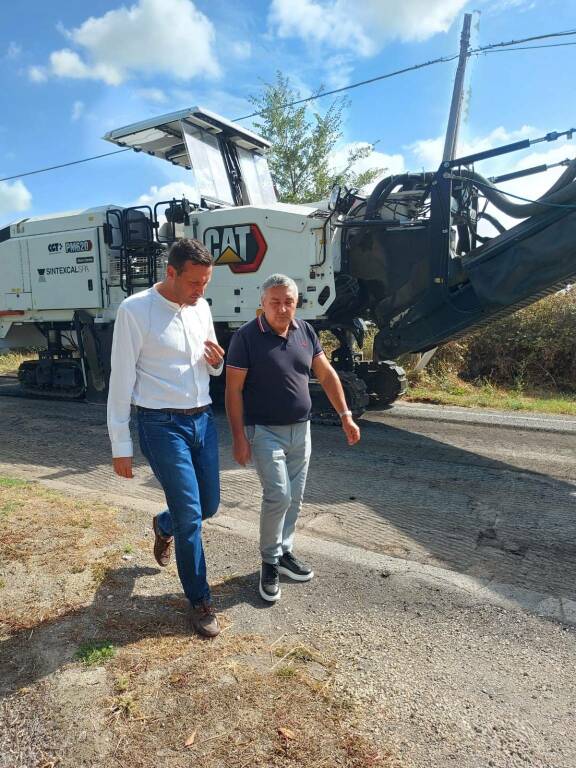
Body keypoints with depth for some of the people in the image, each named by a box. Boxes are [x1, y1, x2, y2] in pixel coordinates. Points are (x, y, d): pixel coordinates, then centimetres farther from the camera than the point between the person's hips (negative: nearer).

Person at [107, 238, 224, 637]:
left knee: (209, 505, 14)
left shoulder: (202, 307, 5)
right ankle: (200, 600, 19)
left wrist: (216, 361, -8)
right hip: (163, 425, -6)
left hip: (203, 419, 6)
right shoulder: (135, 310, -13)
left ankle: (164, 526, 48)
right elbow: (121, 382, -10)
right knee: (190, 514, -2)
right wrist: (121, 446, -9)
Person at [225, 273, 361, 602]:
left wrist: (346, 416, 4)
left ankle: (284, 552, 32)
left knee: (295, 498, 13)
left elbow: (327, 375, 8)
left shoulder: (305, 331, 3)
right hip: (265, 431, -5)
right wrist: (239, 437, -14)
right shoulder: (246, 337, -13)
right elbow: (233, 390, -11)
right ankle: (269, 562, 12)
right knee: (278, 496, -10)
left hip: (301, 429, 6)